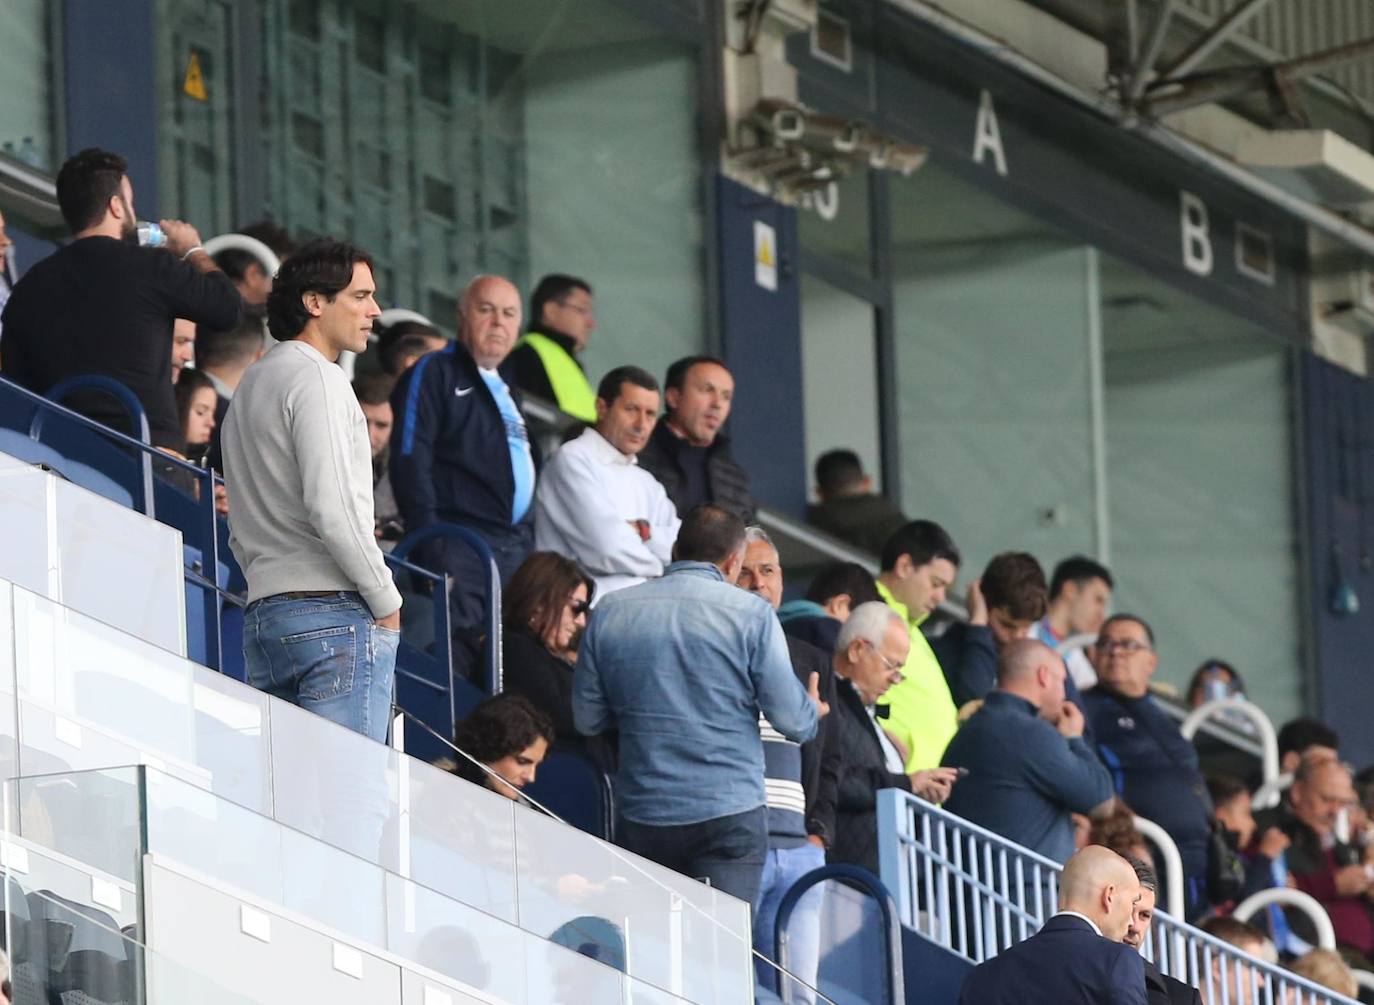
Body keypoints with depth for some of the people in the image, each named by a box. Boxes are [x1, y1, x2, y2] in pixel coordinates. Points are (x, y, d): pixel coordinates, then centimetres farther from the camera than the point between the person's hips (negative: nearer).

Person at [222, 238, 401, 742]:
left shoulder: (250, 384, 23)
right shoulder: (318, 379, -8)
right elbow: (332, 506, -18)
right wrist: (386, 600, -9)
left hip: (262, 614, 9)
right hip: (337, 611, -9)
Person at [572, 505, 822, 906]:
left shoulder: (610, 612, 5)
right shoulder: (751, 614, -5)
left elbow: (588, 719, 9)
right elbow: (791, 718, -3)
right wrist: (812, 711, 20)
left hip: (641, 814, 3)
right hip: (729, 813, -3)